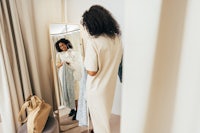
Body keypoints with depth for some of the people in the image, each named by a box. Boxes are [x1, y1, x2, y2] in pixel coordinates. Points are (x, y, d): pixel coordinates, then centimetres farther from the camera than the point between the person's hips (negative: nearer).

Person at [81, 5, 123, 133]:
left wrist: (86, 62, -6)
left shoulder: (93, 42, -26)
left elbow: (92, 72, -23)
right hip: (110, 85, 7)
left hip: (97, 88, -7)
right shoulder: (117, 38, -4)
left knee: (100, 118, 16)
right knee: (105, 114, 29)